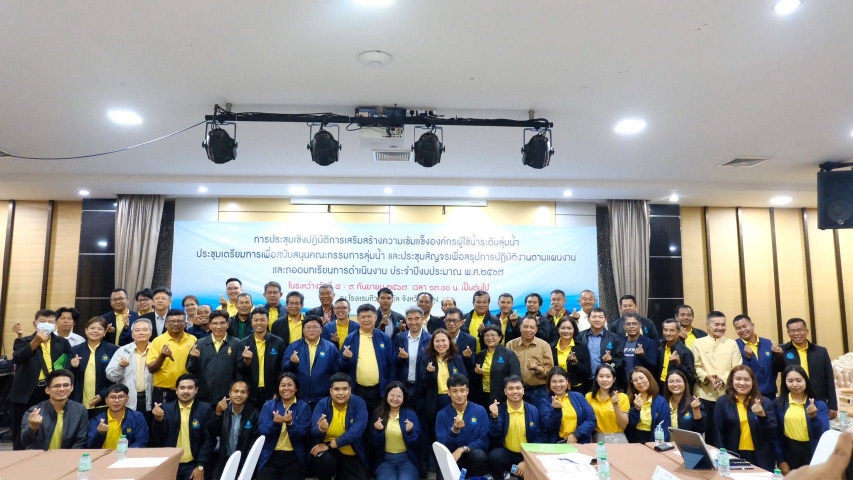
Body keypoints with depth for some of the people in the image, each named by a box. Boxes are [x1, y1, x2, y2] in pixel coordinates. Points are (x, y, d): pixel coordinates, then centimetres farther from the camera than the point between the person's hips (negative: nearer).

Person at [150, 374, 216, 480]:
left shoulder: (205, 409, -2)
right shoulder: (166, 408, 4)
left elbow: (209, 440, -3)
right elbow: (157, 440, -1)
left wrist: (201, 466, -9)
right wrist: (158, 419, -17)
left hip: (193, 465, -1)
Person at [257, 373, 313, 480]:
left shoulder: (303, 406, 2)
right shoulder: (268, 405, 8)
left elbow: (305, 435, -8)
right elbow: (261, 432, -3)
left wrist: (290, 423, -25)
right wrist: (274, 423, -23)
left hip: (294, 458, -1)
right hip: (269, 457, 1)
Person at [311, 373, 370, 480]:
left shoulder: (359, 403, -11)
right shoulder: (322, 404, -7)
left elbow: (356, 431, -23)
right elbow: (314, 432, -17)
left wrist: (329, 445, -25)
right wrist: (321, 429, -42)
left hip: (352, 455, 1)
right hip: (328, 451, -1)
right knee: (323, 458, -32)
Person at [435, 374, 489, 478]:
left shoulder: (480, 411, -3)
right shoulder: (442, 415, -4)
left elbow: (484, 441, -5)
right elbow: (442, 446, -9)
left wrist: (463, 449, -19)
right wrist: (454, 430, -27)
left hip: (474, 457, 1)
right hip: (452, 458, -1)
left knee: (479, 454, -32)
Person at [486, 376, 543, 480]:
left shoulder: (533, 410, -1)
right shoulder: (498, 410, -4)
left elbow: (538, 438, -1)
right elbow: (494, 436, -8)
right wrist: (494, 417, -25)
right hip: (506, 453, -1)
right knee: (493, 456, -31)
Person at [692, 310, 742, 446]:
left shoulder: (732, 344, 7)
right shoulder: (698, 343, 5)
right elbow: (695, 366, 1)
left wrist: (723, 379, -15)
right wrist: (706, 377, -17)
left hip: (726, 394, 0)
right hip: (705, 394, 0)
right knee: (706, 428, 7)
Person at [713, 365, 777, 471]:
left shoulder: (765, 402, 1)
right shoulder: (722, 402, -2)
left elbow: (772, 433, -4)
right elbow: (718, 433, -1)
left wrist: (762, 415, -20)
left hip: (760, 458, 1)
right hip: (733, 456, -1)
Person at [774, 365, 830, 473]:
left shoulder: (819, 404, -3)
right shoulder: (778, 403, -3)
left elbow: (824, 434, -11)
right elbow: (776, 434, 1)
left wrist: (814, 416, -27)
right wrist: (780, 460, 0)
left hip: (812, 453, 0)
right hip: (789, 453, 1)